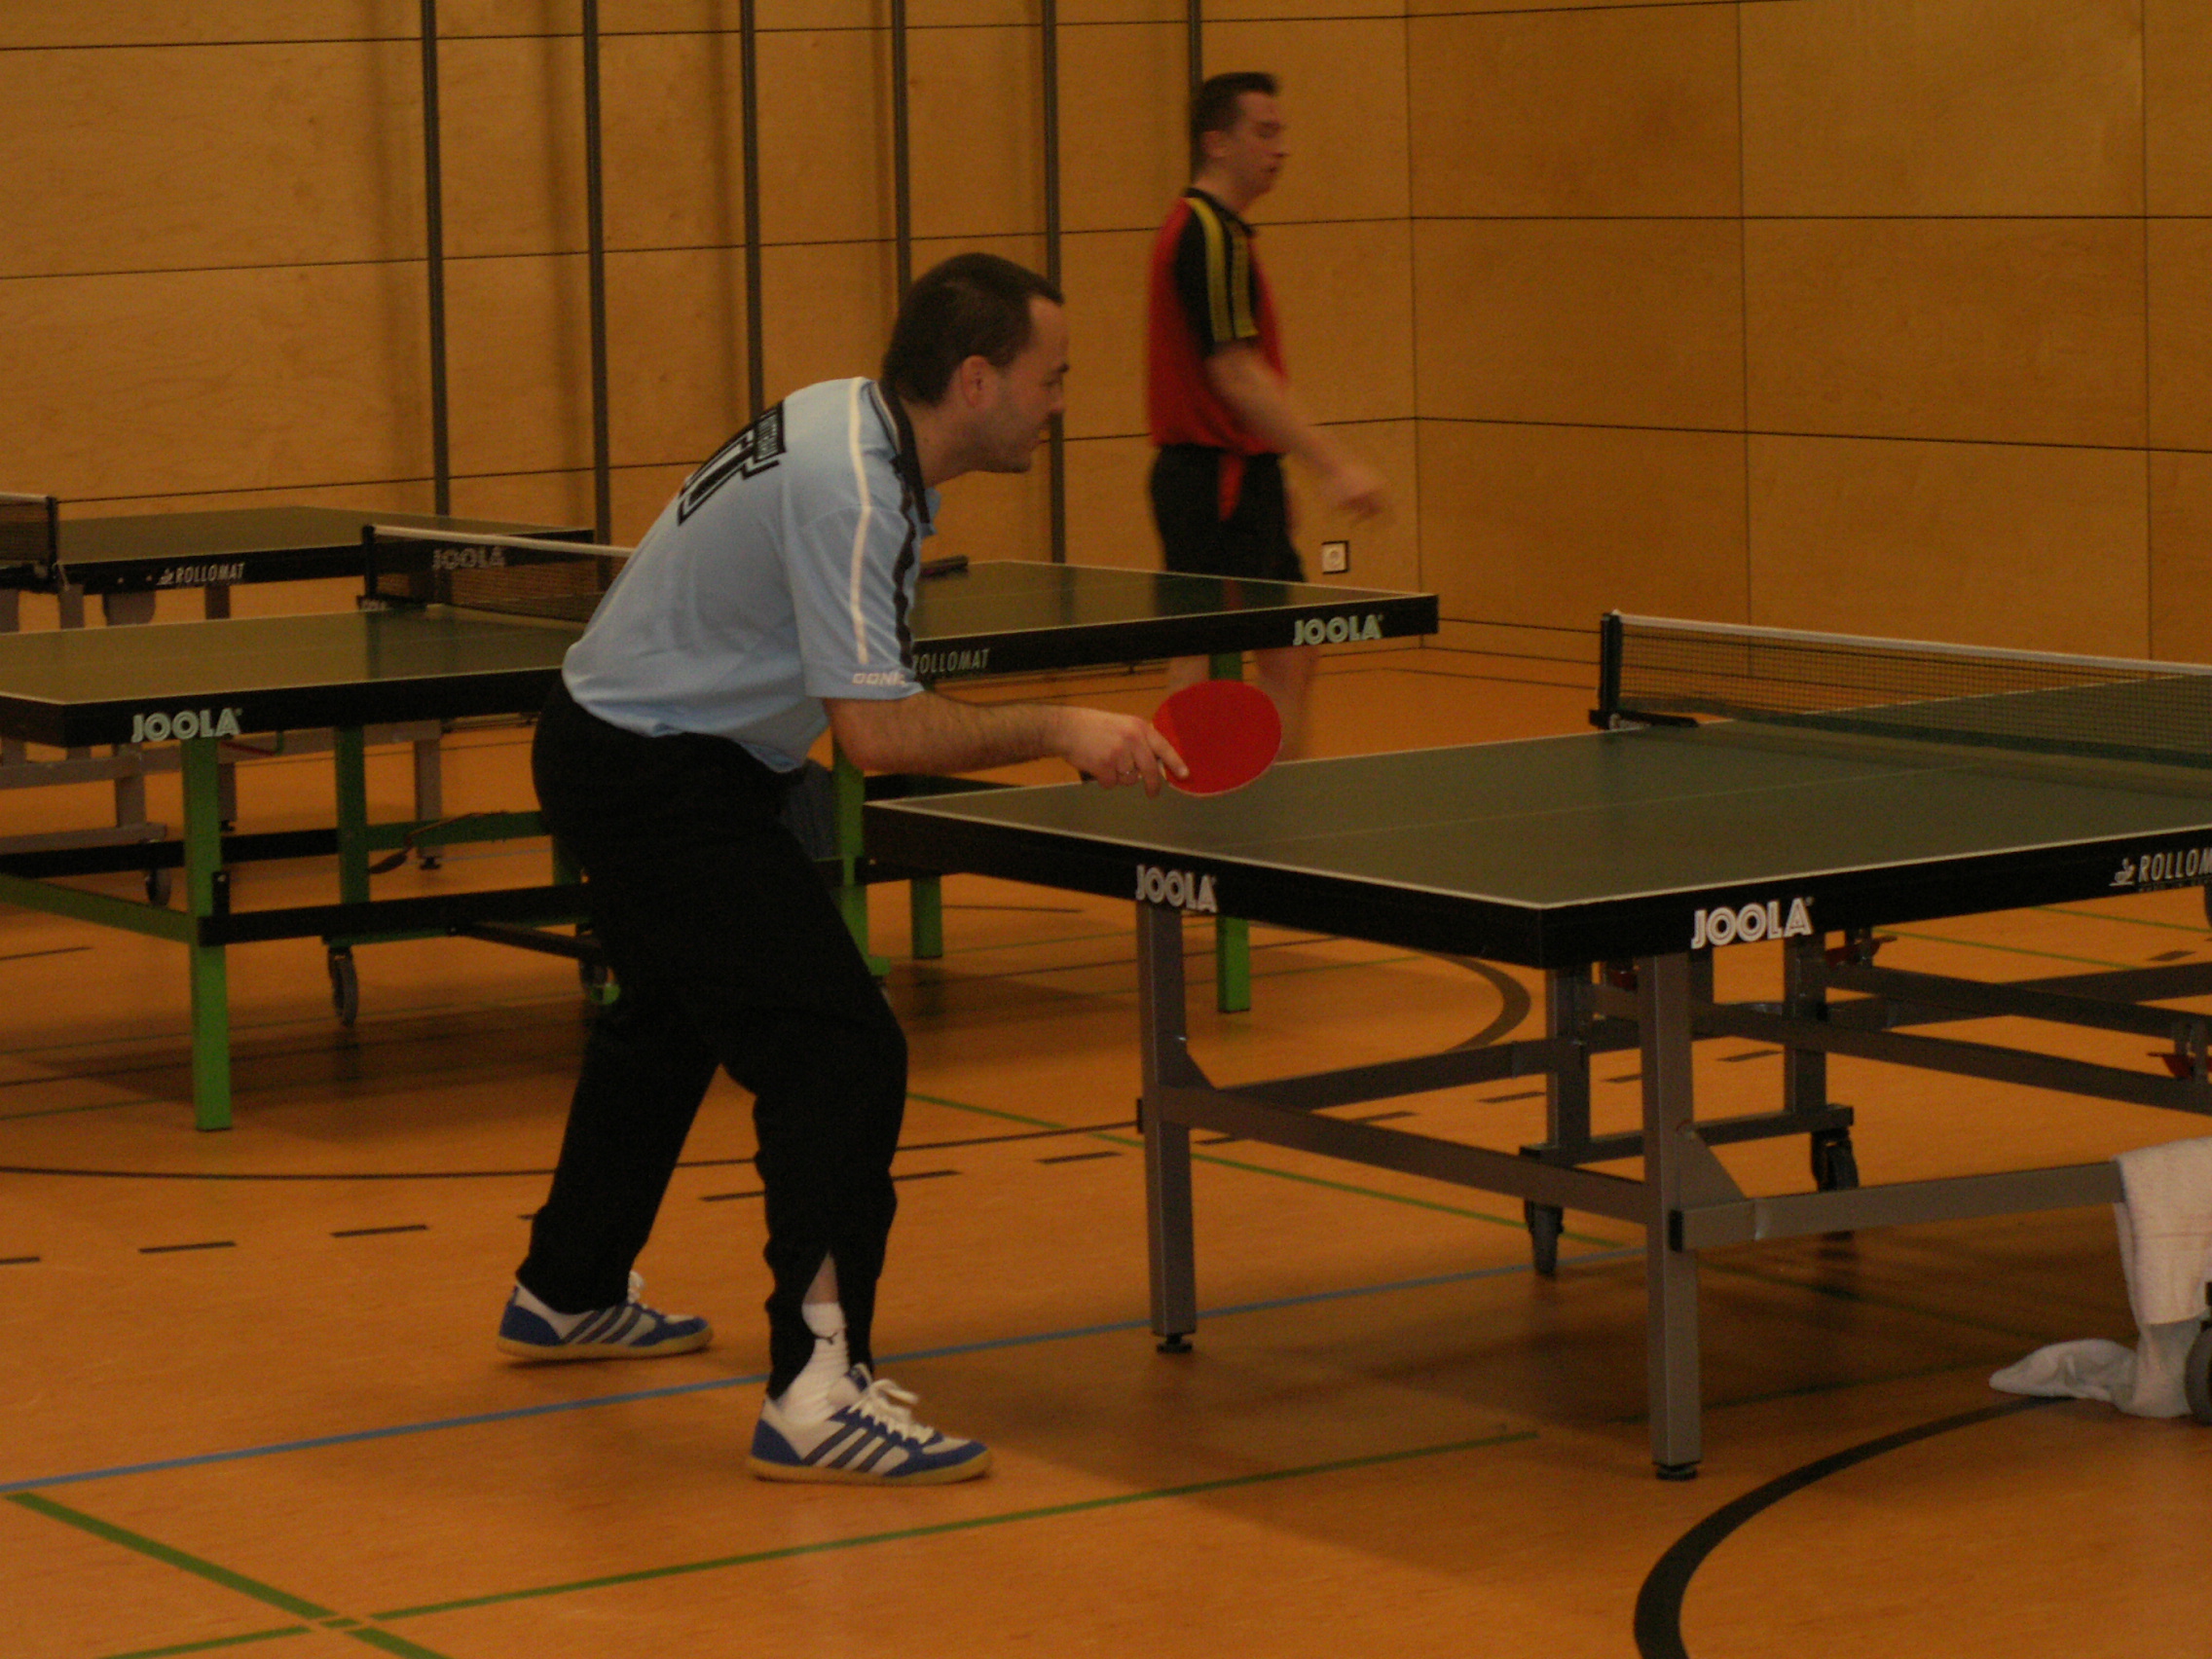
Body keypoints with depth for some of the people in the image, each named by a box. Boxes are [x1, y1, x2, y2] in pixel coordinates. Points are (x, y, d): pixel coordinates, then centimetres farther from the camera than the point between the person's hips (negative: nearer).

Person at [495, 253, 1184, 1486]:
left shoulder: (856, 427, 3)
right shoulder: (848, 490, -27)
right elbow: (878, 733, -32)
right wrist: (1056, 733, -27)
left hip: (615, 742, 11)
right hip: (659, 776, -11)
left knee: (673, 1021, 30)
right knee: (843, 1053, -17)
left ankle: (568, 1293, 50)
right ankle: (820, 1394, -19)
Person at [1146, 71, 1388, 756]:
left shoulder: (1211, 230, 17)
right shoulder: (1211, 236, -16)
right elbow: (1234, 373, -24)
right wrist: (1333, 464, -27)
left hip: (1238, 476, 11)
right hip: (1217, 484, -11)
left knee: (1292, 653, 14)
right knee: (1207, 670, -9)